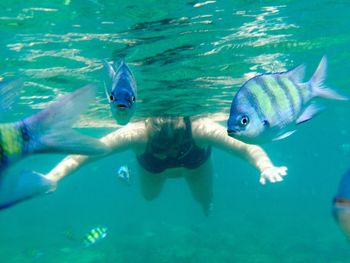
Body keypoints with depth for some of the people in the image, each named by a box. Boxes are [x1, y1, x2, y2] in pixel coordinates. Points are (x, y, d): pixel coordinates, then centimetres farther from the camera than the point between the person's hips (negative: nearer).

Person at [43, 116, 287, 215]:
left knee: (206, 201, 19)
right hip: (152, 168, 1)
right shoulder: (137, 133, -47)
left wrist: (266, 167, -70)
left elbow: (247, 147, -49)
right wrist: (52, 177, -56)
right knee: (149, 196, 27)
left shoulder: (200, 128, -48)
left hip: (196, 164, 0)